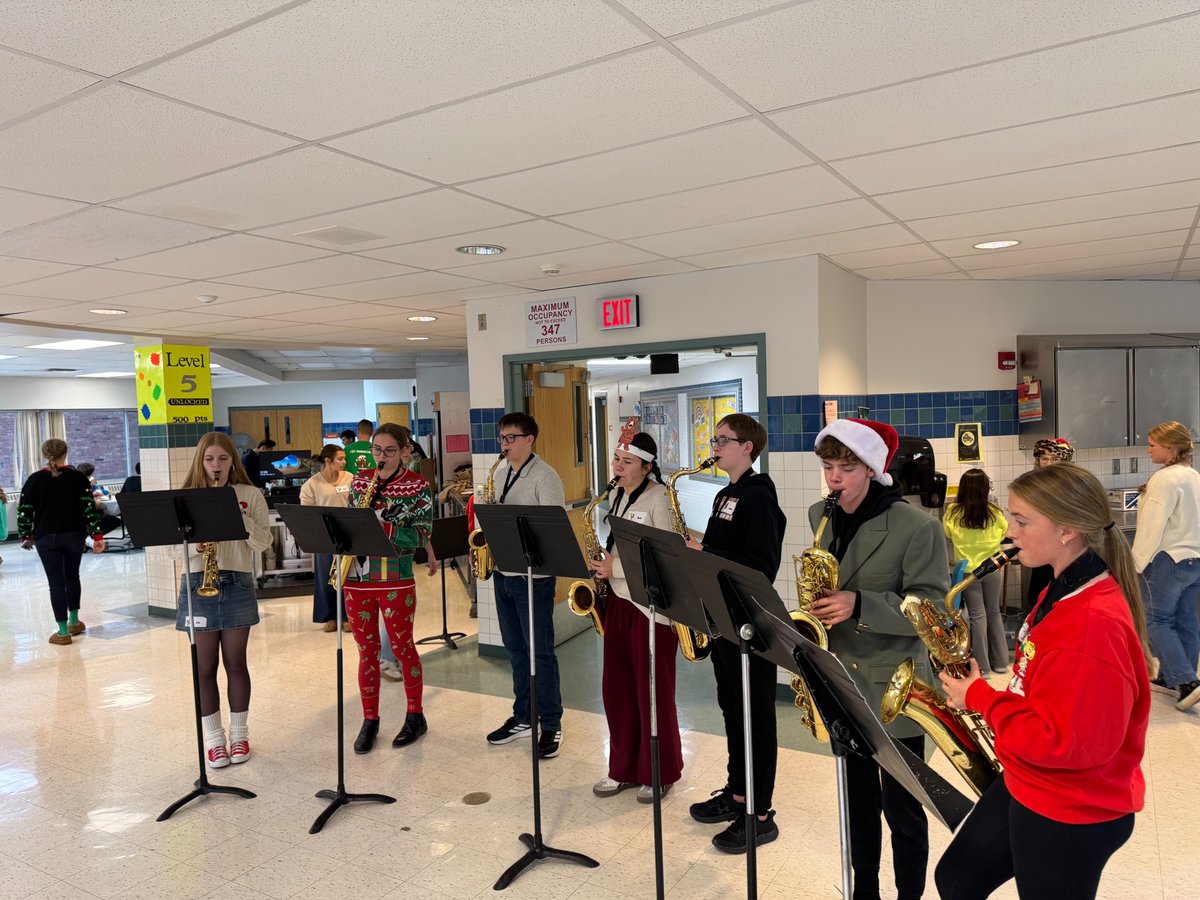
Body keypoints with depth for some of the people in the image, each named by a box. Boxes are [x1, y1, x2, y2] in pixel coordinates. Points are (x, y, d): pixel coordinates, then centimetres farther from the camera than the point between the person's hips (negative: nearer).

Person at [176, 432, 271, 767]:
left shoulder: (251, 495, 3)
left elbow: (263, 542, -3)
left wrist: (239, 515, -16)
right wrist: (194, 545, -18)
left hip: (237, 584, 0)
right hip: (198, 584, 1)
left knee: (236, 663, 7)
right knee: (204, 667, 5)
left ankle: (239, 734, 21)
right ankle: (213, 739, 17)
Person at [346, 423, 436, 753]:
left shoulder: (417, 485, -6)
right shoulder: (360, 479, 9)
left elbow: (420, 535, -12)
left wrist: (380, 527, -24)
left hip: (395, 578, -4)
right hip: (357, 577, 4)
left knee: (402, 647, 7)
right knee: (367, 650, 11)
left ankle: (415, 716, 23)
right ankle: (370, 720, 23)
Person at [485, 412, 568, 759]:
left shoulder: (544, 476, -12)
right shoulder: (500, 473, 12)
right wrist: (487, 541, 0)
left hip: (533, 575, -7)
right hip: (503, 571, 8)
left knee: (540, 651, 0)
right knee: (516, 649, 16)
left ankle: (551, 725, 12)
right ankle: (523, 717, 28)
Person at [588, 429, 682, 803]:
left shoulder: (658, 498, -13)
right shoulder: (616, 495, 10)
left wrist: (615, 568, -18)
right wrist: (604, 564, 1)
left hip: (651, 603, -7)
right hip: (618, 598, 8)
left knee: (652, 689, 3)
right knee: (616, 686, 12)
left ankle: (659, 773, 20)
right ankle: (624, 768, 27)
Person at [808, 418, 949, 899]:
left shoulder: (917, 528, -16)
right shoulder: (820, 517, 2)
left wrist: (859, 605, -28)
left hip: (895, 689, -5)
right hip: (842, 680, 5)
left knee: (902, 806, 9)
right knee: (858, 797, 20)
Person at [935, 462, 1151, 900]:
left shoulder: (1094, 622, -29)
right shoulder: (1064, 592, 3)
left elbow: (1069, 743, -30)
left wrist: (981, 698, -20)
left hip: (1074, 816, -9)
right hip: (1027, 787, 9)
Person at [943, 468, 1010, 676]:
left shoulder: (952, 513, -11)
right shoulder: (994, 513, -8)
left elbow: (947, 536, 6)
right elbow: (1005, 532, 10)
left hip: (968, 570, -1)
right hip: (993, 568, 1)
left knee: (977, 616, 6)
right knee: (994, 613, 16)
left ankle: (983, 666, 8)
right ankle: (1000, 661, 24)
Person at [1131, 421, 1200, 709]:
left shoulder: (1165, 479, -17)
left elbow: (1153, 526, -18)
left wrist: (1137, 562, -12)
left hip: (1170, 559, -9)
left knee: (1158, 619, 0)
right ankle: (1171, 677, 22)